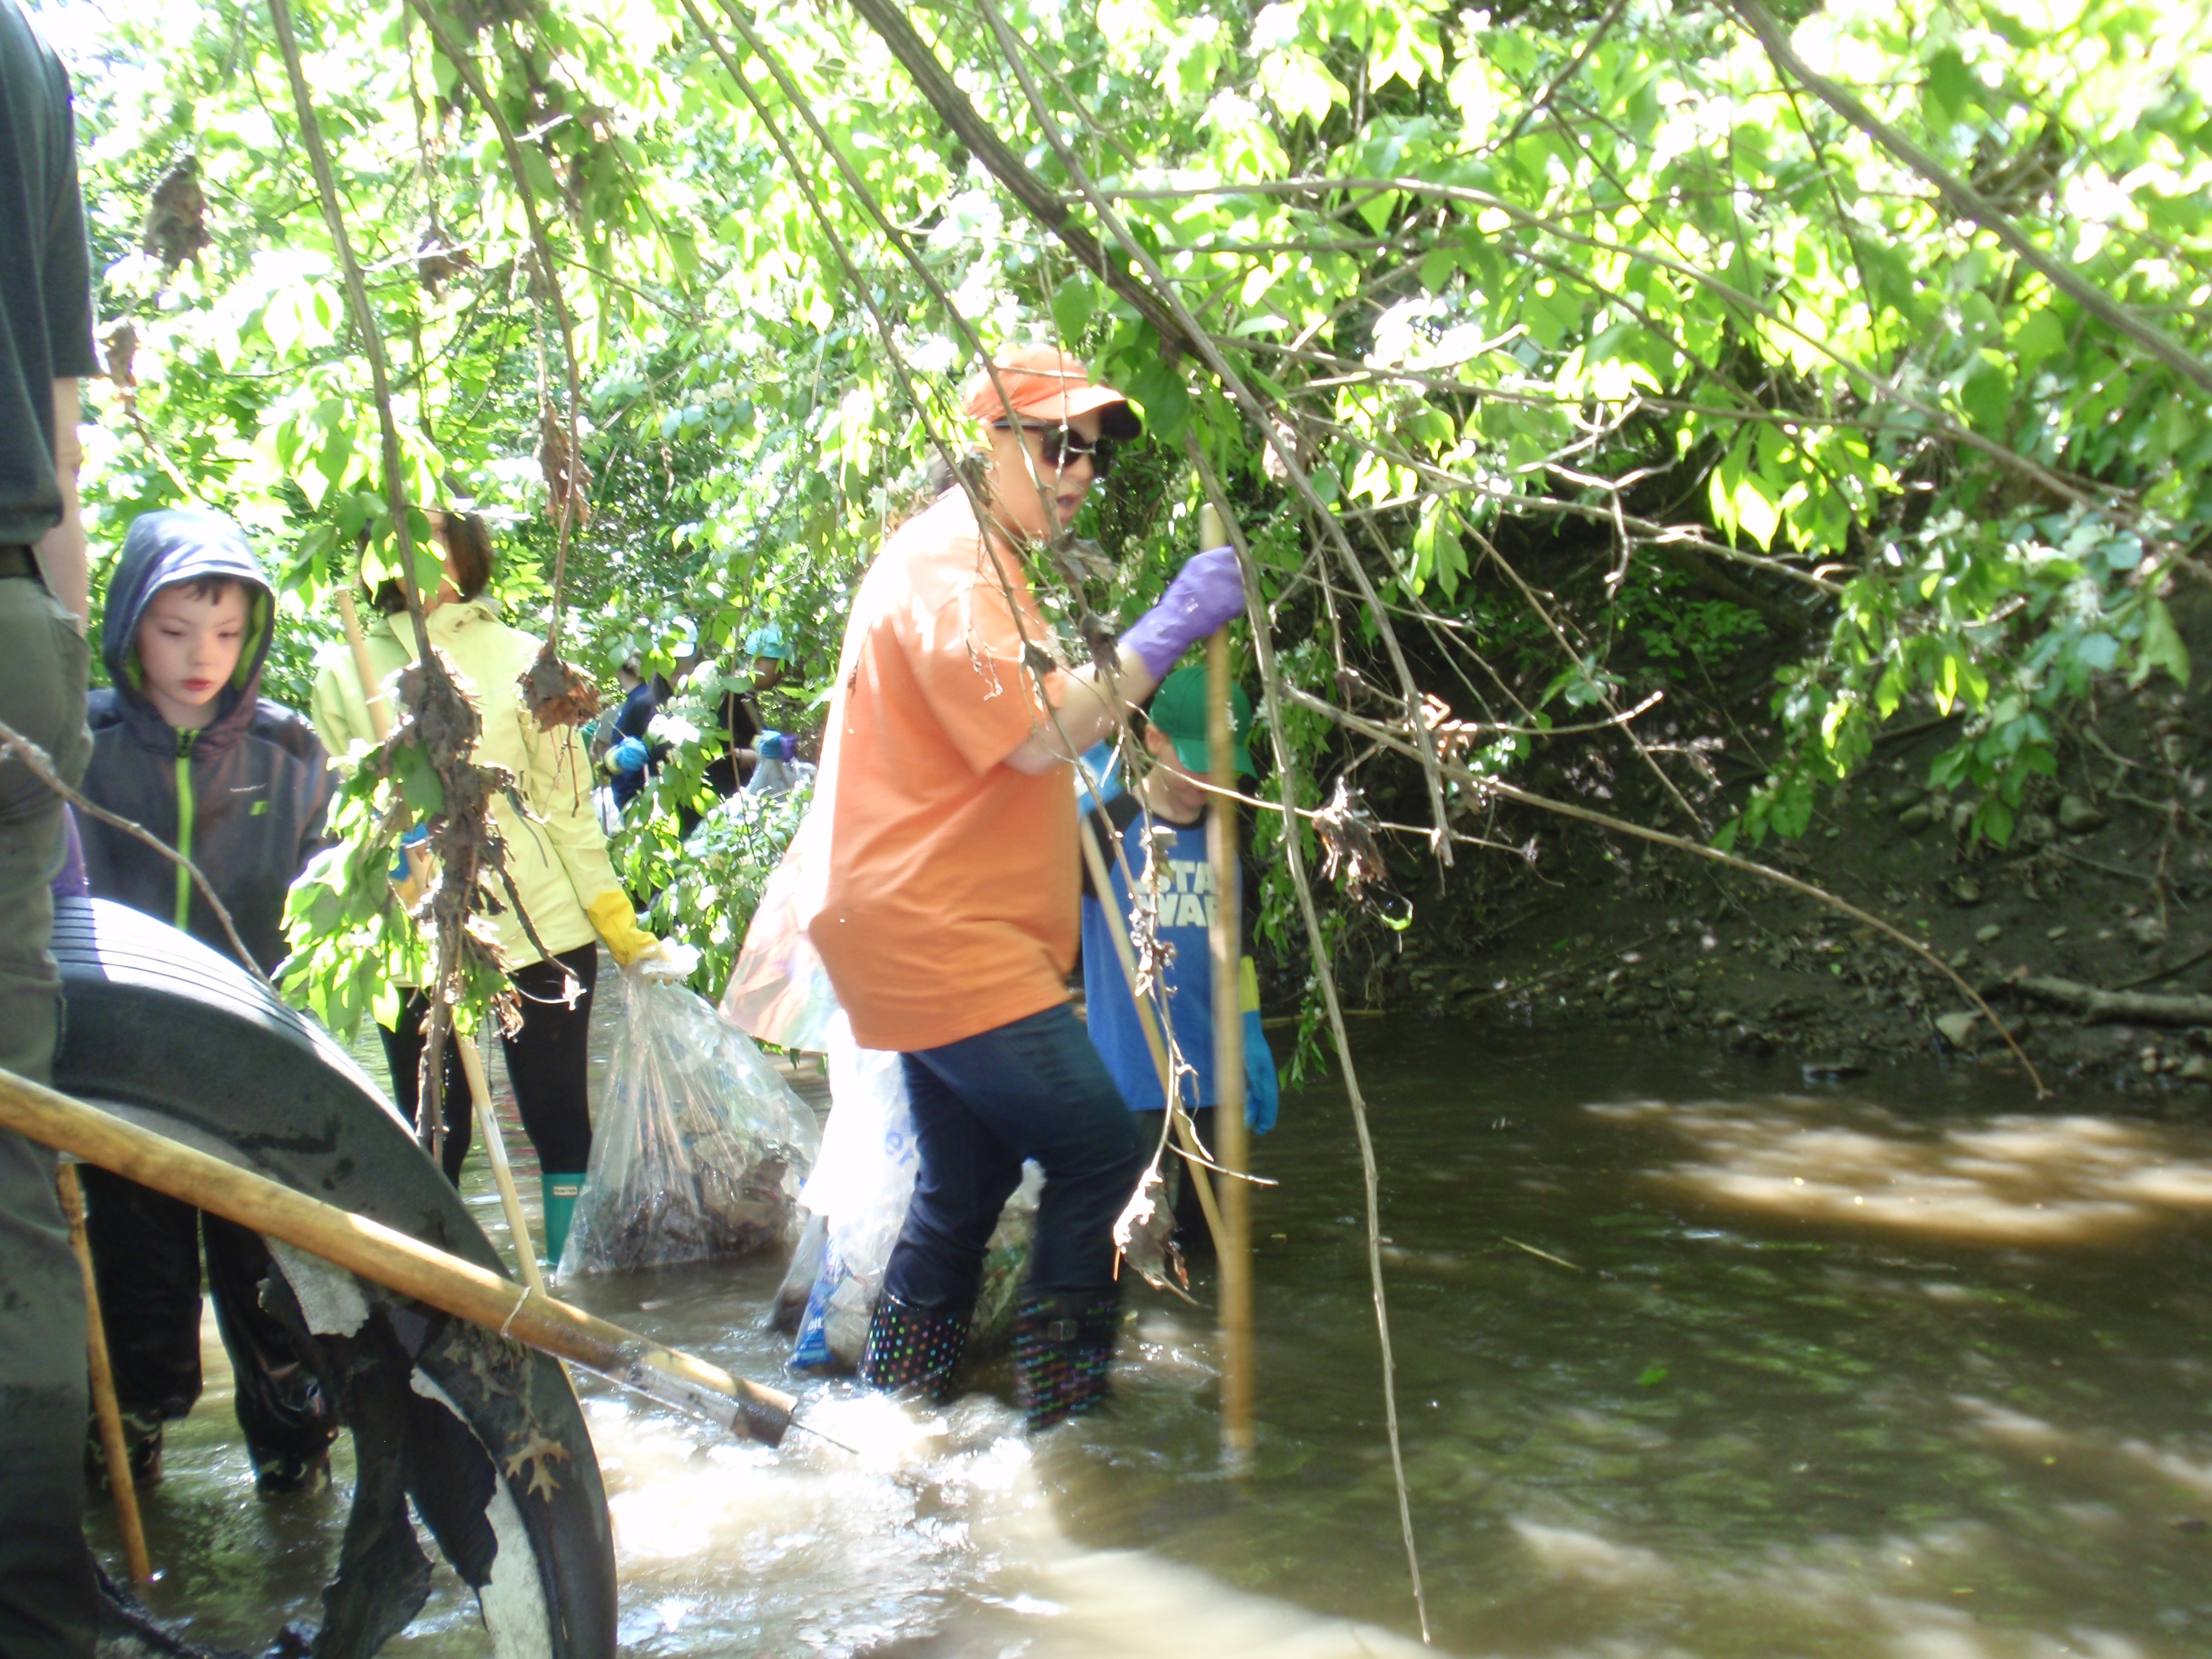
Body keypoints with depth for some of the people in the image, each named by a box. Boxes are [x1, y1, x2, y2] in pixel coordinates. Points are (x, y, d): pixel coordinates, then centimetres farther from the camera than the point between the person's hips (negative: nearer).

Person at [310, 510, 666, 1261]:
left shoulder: (520, 657, 5)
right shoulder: (344, 672, 7)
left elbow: (566, 802, 6)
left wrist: (622, 929, 3)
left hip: (541, 926, -1)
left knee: (560, 1120, 4)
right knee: (435, 1140, 7)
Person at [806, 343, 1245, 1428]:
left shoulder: (980, 565, 21)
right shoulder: (947, 564, -14)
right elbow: (1039, 733, -26)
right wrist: (1168, 628, -25)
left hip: (939, 937, 11)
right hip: (945, 936, -11)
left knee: (966, 1184, 16)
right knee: (1099, 1154, -8)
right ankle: (1064, 1406, 1)